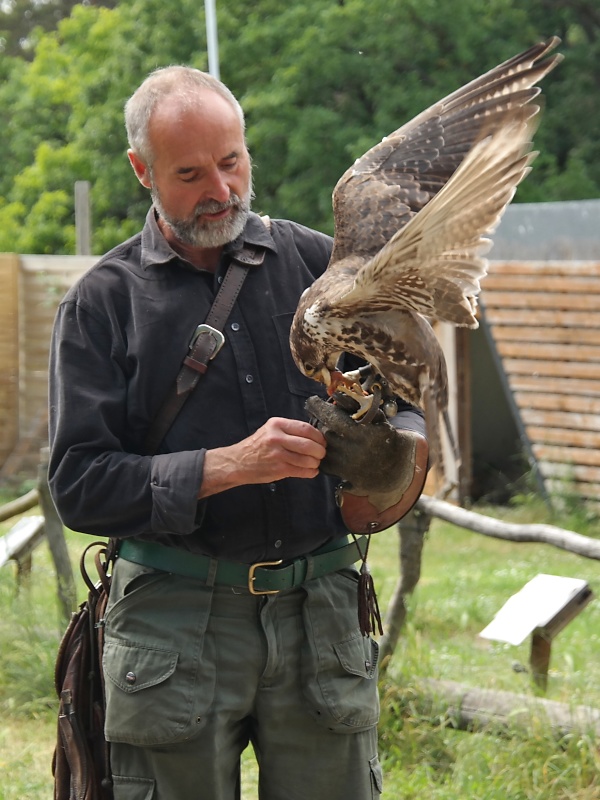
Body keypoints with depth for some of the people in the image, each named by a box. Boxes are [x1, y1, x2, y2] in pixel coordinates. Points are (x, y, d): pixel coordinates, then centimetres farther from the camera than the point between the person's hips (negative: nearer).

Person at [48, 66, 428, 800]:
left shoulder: (317, 263, 8)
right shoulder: (103, 301, 1)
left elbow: (402, 390, 15)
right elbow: (79, 486, -7)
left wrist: (401, 445, -9)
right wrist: (230, 466, -18)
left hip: (319, 612, 2)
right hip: (176, 622, -2)